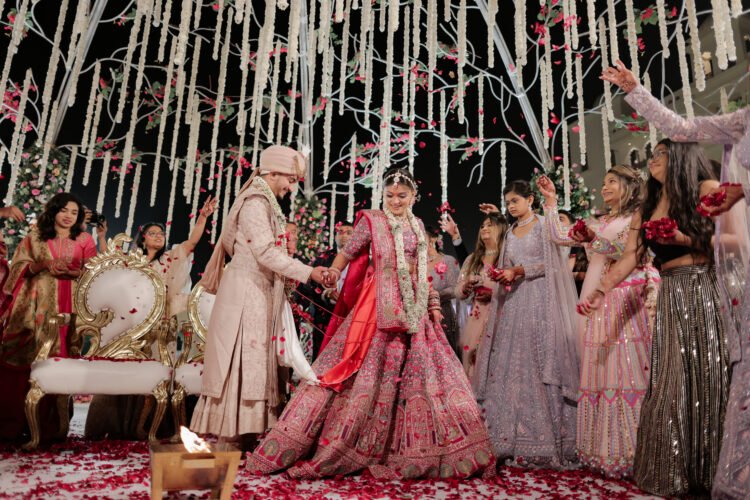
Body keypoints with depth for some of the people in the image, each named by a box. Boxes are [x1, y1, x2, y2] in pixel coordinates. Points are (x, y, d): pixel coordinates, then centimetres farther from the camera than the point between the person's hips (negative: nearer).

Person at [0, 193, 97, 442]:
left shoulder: (84, 239, 12)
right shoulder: (35, 236, 14)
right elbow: (20, 266, 8)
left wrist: (71, 270, -13)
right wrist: (44, 265, -10)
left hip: (67, 305, 0)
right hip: (36, 304, 1)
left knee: (58, 357, -4)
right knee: (25, 356, -5)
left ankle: (49, 423, 3)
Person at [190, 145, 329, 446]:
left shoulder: (263, 202, 17)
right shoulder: (255, 202, -12)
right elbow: (266, 252, -20)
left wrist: (288, 275, 9)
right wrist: (308, 273, -18)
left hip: (257, 292, 9)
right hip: (246, 292, -9)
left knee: (254, 361, 9)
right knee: (243, 361, -6)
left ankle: (236, 430, 15)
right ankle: (232, 433, 1)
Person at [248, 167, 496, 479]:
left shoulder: (417, 226, 15)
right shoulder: (371, 220, 1)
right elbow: (348, 251, -2)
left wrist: (433, 301, 12)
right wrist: (333, 273, -21)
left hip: (414, 307, 5)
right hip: (380, 304, -5)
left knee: (418, 370, 6)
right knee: (368, 371, -3)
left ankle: (415, 451, 20)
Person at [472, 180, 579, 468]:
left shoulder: (545, 225, 2)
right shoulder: (510, 233, 20)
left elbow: (551, 264, -6)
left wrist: (518, 270, -12)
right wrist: (504, 275, 0)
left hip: (539, 303, -6)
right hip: (513, 303, 6)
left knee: (539, 366, -8)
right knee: (509, 366, 0)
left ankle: (545, 439, -2)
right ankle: (511, 437, 5)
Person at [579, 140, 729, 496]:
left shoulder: (708, 190, 1)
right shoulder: (647, 209, 17)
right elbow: (630, 257, 7)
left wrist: (689, 239, -16)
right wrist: (600, 290, -4)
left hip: (708, 292, -5)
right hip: (671, 297, 5)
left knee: (709, 378, -2)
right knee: (670, 384, 4)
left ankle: (716, 472, 13)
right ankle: (676, 473, 15)